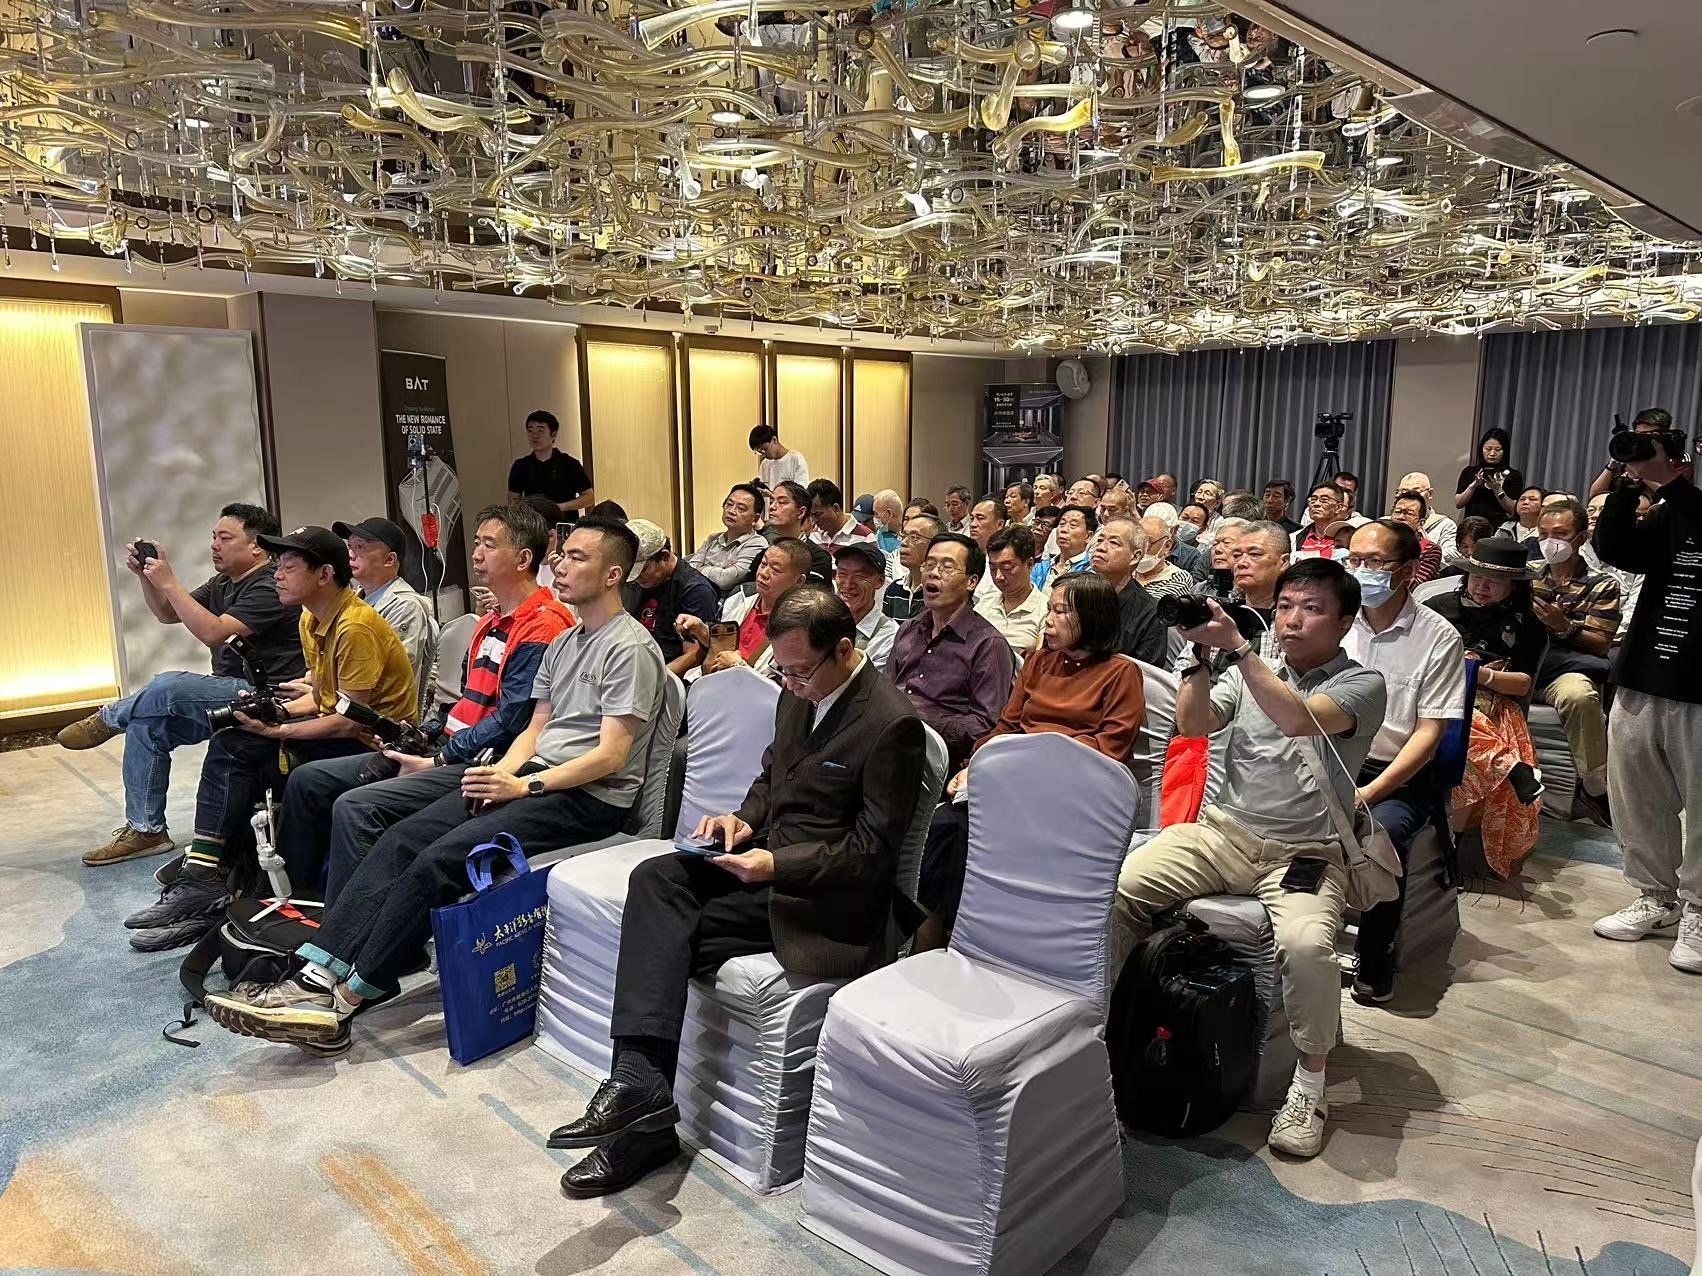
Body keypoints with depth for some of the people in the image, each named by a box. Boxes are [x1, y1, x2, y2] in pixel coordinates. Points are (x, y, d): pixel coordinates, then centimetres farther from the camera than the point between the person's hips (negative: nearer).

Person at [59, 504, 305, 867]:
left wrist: (167, 581, -23)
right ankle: (145, 830, 3)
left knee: (169, 686, -28)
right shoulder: (223, 583, 16)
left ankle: (108, 719, 5)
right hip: (230, 693, 10)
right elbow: (168, 614, 21)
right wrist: (145, 575, 3)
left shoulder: (270, 588, -16)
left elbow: (214, 633, -26)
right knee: (147, 724, -5)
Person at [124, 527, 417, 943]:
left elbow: (351, 721, -21)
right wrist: (277, 712, -2)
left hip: (373, 742, -10)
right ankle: (204, 877, -2)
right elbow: (321, 694, 16)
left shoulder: (354, 628, -20)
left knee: (237, 751, -18)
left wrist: (278, 731, -17)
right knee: (229, 748, -3)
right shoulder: (312, 619, 10)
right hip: (337, 729, 10)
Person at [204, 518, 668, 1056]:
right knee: (401, 839, -10)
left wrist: (523, 786, -19)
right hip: (532, 776, 9)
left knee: (438, 860, -23)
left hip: (589, 797, -9)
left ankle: (341, 1002, -15)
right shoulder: (564, 642, 20)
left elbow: (611, 755, -15)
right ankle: (317, 975, -14)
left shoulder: (630, 648, -9)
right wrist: (500, 774, 0)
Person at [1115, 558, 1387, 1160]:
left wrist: (1236, 646, -26)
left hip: (1305, 850, -4)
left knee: (1305, 944, -34)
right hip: (1224, 831, 4)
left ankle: (1310, 1082, -8)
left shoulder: (1362, 684, -1)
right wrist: (1201, 654, -11)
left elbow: (1300, 720, -22)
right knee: (1114, 891, -17)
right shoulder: (1252, 672, 14)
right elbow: (1192, 725, 1)